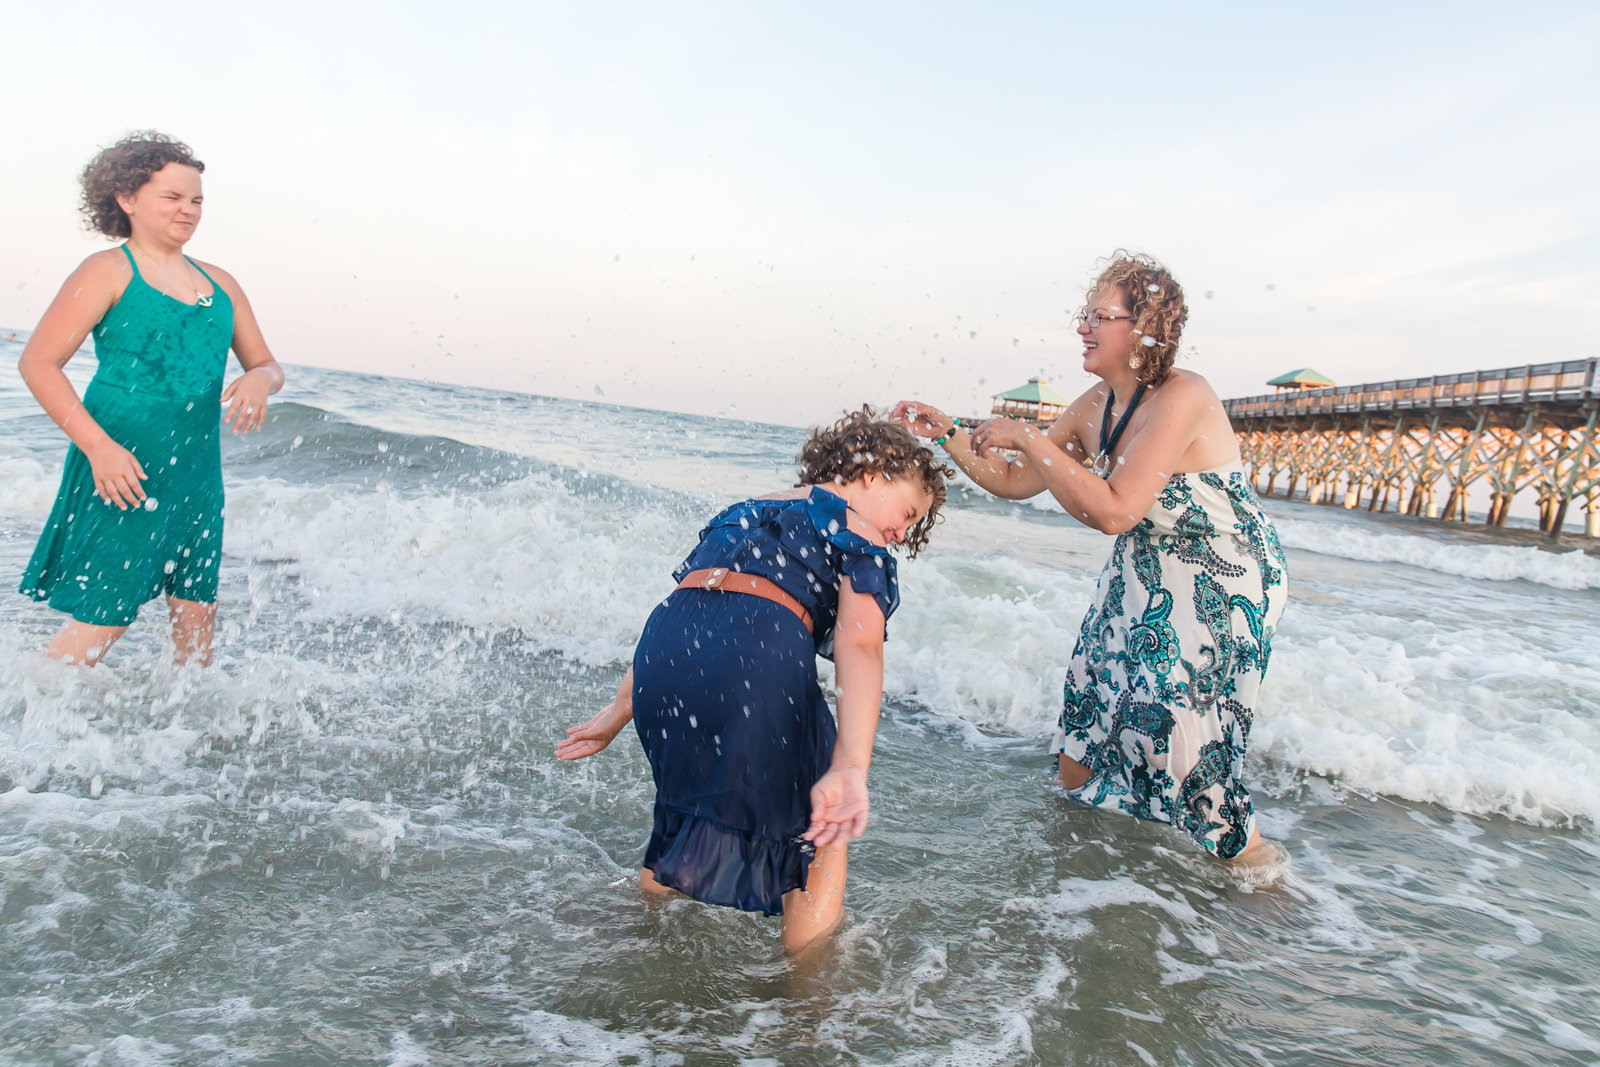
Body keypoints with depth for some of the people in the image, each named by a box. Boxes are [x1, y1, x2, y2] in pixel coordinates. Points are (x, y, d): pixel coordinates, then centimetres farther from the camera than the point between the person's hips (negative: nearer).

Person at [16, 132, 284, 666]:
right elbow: (38, 363, -8)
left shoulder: (219, 284, 14)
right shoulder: (109, 271, -4)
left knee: (198, 612, 9)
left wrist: (259, 380, -7)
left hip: (197, 472, 6)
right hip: (124, 470, -6)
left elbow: (267, 364, 18)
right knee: (105, 615, -6)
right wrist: (99, 446, -18)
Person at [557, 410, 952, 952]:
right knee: (818, 831, 18)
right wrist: (851, 767, -21)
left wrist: (619, 710, 36)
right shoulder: (859, 534, 12)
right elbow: (859, 645, -8)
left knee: (688, 807, 34)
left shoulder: (744, 511, 33)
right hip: (761, 659, -6)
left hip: (661, 653, 7)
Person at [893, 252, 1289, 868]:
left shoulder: (1180, 399, -27)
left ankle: (1243, 844, 20)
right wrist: (948, 433, -9)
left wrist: (1029, 437, -30)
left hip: (1224, 584, -7)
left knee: (1165, 723, -5)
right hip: (1145, 575, 8)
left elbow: (1112, 512, -34)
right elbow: (1014, 482, 2)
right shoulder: (1096, 406, -3)